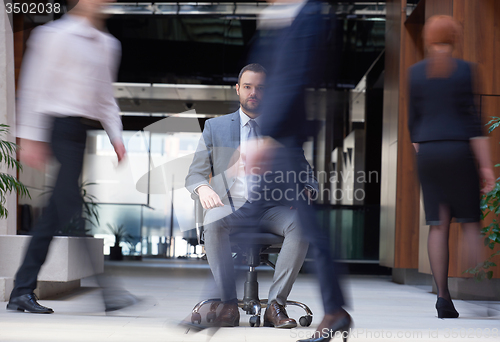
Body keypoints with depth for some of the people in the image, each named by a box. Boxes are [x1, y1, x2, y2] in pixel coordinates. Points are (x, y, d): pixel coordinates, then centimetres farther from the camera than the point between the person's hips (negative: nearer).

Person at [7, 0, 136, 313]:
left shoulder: (108, 44, 17)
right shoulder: (56, 35, -4)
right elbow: (35, 87, -7)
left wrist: (116, 137, 13)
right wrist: (30, 138, -12)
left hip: (90, 129, 8)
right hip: (66, 126, -7)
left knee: (56, 214, 7)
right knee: (75, 208, -10)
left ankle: (22, 291, 12)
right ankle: (101, 288, -10)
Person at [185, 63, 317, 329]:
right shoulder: (215, 127, 15)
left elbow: (305, 173, 14)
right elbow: (194, 173, 10)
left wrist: (306, 190, -11)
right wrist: (202, 188, -15)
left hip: (271, 208, 1)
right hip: (230, 205, 0)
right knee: (213, 223, -36)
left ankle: (276, 305, -28)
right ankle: (228, 304, -29)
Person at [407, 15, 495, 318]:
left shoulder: (416, 72, 5)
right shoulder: (464, 70, -5)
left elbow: (414, 122, 9)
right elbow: (473, 120, -10)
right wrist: (486, 166, -7)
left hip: (428, 153, 3)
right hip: (459, 151, -3)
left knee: (438, 225, 4)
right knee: (470, 221, 7)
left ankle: (443, 297, -2)